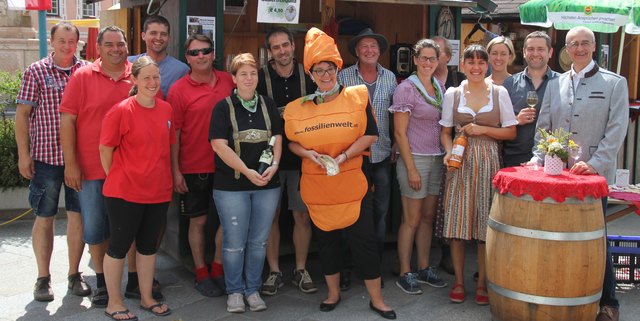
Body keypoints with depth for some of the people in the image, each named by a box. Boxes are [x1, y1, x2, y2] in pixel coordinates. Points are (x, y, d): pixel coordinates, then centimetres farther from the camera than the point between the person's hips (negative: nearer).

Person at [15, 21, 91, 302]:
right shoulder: (35, 72, 0)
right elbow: (22, 114, -1)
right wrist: (23, 154, -7)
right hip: (46, 156, -2)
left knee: (78, 215, 7)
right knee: (44, 217, 6)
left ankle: (74, 274, 21)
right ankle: (43, 278, 18)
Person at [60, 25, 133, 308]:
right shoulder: (82, 77, 0)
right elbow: (67, 121, -2)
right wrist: (70, 163, -7)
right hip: (91, 169, -1)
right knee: (94, 227, 7)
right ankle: (102, 282, 22)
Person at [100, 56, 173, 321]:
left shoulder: (166, 110, 4)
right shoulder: (121, 111, -12)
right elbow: (105, 149, -7)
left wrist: (169, 177, 13)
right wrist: (117, 180, -1)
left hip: (159, 192, 6)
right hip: (125, 192, -5)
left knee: (149, 246, 16)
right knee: (119, 246, 6)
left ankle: (146, 298, 30)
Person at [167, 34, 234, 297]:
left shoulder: (228, 81, 3)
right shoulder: (179, 90, -7)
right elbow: (173, 133, -7)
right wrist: (175, 172, -10)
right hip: (194, 167, -3)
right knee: (198, 221, 8)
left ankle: (218, 269, 26)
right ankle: (201, 273, 23)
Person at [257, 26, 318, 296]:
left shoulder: (308, 76, 2)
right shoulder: (261, 78, -3)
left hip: (302, 156, 1)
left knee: (302, 214, 6)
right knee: (271, 215, 6)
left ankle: (301, 270, 21)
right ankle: (274, 271, 19)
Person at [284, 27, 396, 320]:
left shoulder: (357, 97, -1)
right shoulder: (299, 107, 5)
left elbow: (370, 135, -6)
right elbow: (292, 142, 10)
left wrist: (342, 157, -16)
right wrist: (310, 154, -11)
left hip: (352, 183, -2)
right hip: (317, 186, 3)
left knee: (364, 239, 0)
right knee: (326, 239, 14)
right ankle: (333, 293, 32)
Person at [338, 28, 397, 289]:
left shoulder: (390, 78, 8)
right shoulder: (343, 77, -1)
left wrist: (396, 147, 9)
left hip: (381, 155, 3)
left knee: (380, 212, 8)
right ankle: (344, 268, 14)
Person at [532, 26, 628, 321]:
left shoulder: (614, 83, 2)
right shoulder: (555, 85, 12)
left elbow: (617, 129, -5)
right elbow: (543, 126, 12)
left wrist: (595, 163, -14)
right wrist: (538, 159, -1)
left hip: (594, 175, -3)